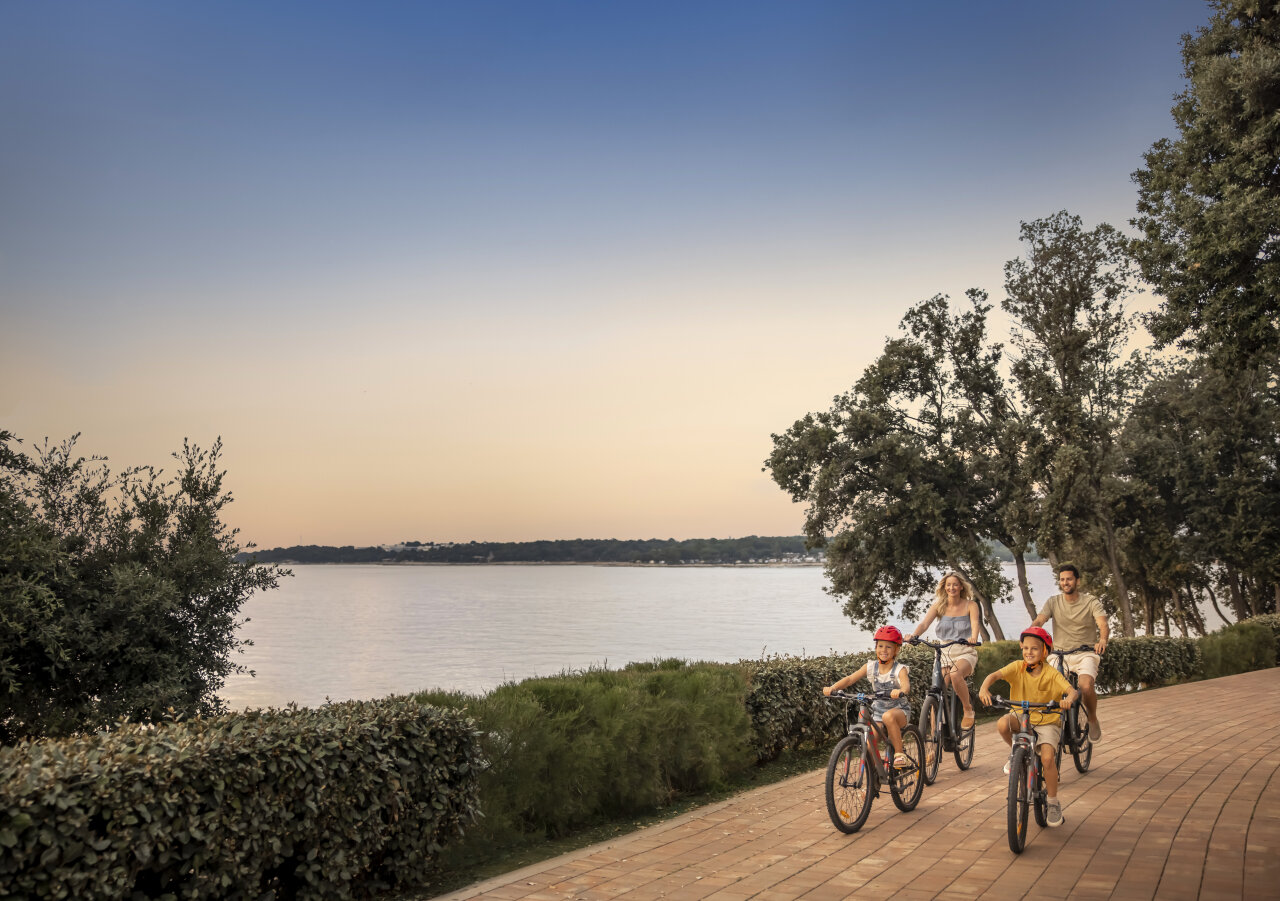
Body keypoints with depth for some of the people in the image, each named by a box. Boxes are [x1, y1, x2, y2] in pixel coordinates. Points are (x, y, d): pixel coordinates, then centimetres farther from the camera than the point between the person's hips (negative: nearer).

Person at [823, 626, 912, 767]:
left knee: (888, 716, -38)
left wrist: (900, 691, -57)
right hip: (877, 712, 4)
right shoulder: (871, 666, -3)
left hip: (899, 711, -4)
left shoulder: (899, 669, -12)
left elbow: (906, 684, -33)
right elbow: (850, 679, -10)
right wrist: (832, 687, -28)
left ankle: (899, 754, -24)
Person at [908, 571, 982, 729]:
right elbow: (924, 623, -10)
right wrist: (914, 635, -32)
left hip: (965, 653, -3)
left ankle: (968, 710, -12)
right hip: (944, 653, 3)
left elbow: (975, 623, -17)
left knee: (955, 674, -35)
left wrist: (974, 637, -41)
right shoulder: (938, 606, 5)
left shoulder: (970, 605, 1)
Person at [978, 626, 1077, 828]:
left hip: (1047, 721, -2)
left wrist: (1068, 699, -45)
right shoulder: (1018, 667, -7)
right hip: (1021, 717, 2)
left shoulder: (1052, 674, -10)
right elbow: (994, 675, -20)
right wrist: (984, 688, -41)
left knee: (1047, 758, -22)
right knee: (1002, 724, -31)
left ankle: (1053, 803, 2)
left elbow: (1072, 690, -21)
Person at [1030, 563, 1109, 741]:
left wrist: (1102, 640, -39)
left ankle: (1093, 720, 2)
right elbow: (1038, 621, -8)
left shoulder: (1091, 602, -1)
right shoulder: (1053, 602, 5)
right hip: (1060, 655, 2)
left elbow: (1103, 625, -16)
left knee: (1086, 686, -30)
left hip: (1085, 654, -2)